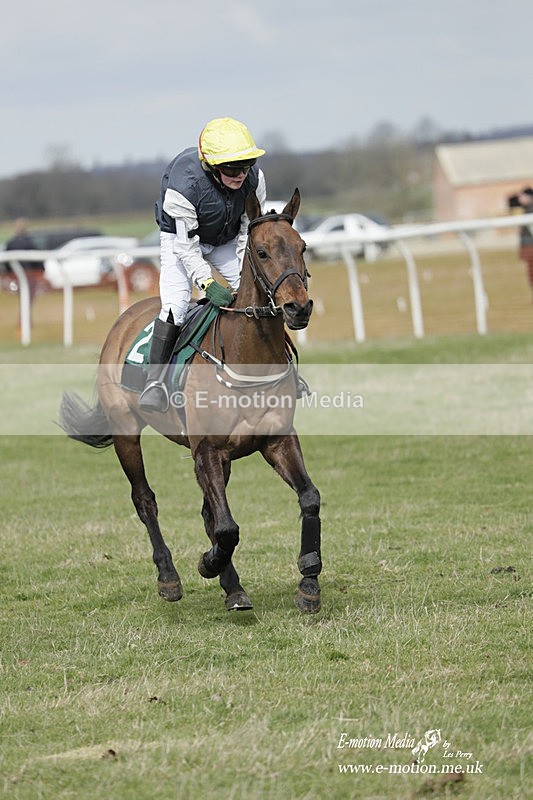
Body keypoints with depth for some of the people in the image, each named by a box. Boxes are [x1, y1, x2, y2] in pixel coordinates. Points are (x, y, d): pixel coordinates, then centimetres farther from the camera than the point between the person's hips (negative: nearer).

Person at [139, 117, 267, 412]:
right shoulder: (182, 188, -38)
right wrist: (207, 282, -41)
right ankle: (155, 380, -18)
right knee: (175, 304, -22)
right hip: (181, 238, -4)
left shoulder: (254, 179, -25)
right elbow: (186, 245, -32)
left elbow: (250, 229, -11)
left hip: (227, 241, 4)